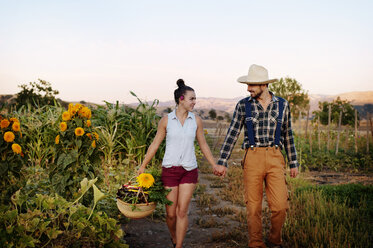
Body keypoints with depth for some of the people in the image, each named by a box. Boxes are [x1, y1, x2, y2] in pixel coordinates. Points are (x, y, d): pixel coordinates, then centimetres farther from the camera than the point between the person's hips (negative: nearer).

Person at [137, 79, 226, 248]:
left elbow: (203, 144, 12)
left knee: (182, 211, -2)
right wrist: (143, 166, 5)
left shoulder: (196, 120, 3)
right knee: (171, 213, 5)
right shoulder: (166, 120, -2)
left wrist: (214, 165, 13)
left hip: (189, 170, 1)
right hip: (170, 169, -1)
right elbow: (155, 144, 4)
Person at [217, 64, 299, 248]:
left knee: (280, 206, -3)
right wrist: (222, 162, -5)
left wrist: (293, 163, 13)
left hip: (275, 159, 1)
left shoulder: (282, 105, 6)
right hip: (252, 158, 0)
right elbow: (232, 134, 0)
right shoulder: (243, 105, 2)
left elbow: (288, 136, 13)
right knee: (253, 207, 3)